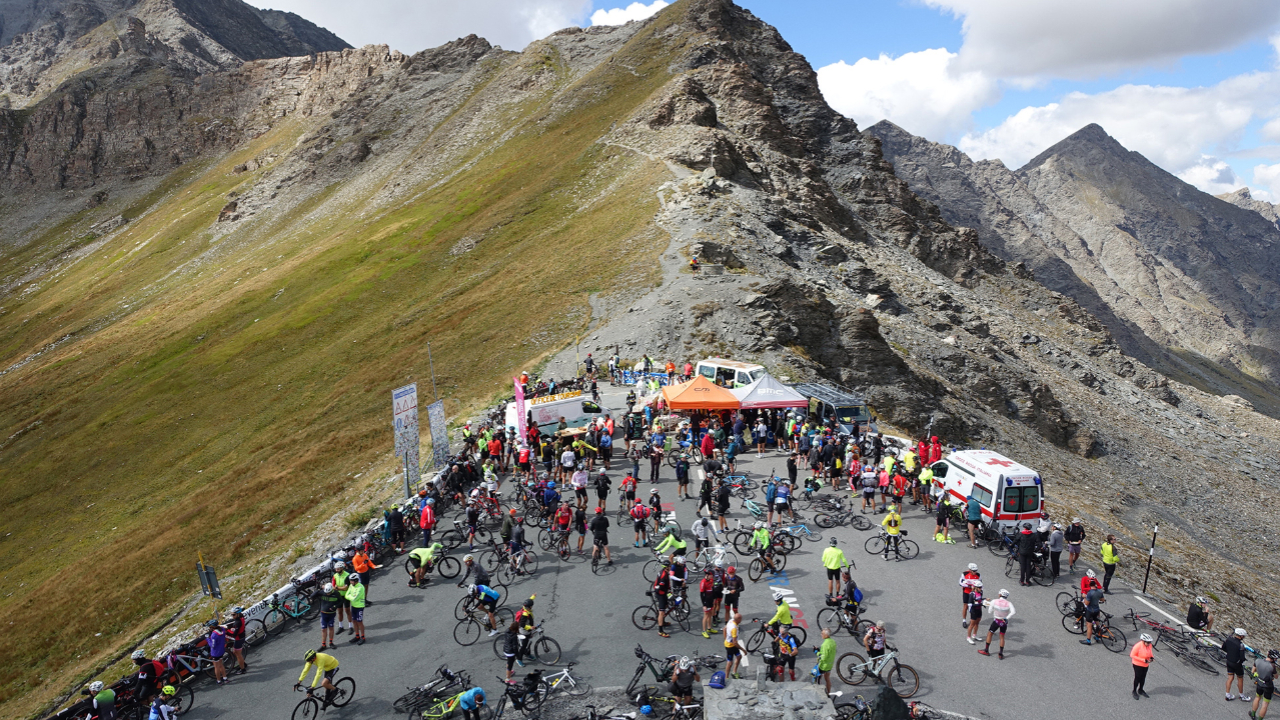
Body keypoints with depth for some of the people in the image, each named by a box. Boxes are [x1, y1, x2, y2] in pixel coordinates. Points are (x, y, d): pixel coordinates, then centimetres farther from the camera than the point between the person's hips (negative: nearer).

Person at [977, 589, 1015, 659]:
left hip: (996, 621, -2)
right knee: (1002, 637, 16)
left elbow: (990, 611, -4)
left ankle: (986, 650, 21)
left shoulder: (994, 601, -12)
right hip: (1004, 621, 2)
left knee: (989, 633, 15)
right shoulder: (1009, 604, -10)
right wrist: (1006, 618, -18)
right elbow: (1012, 612, -25)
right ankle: (1001, 654, 17)